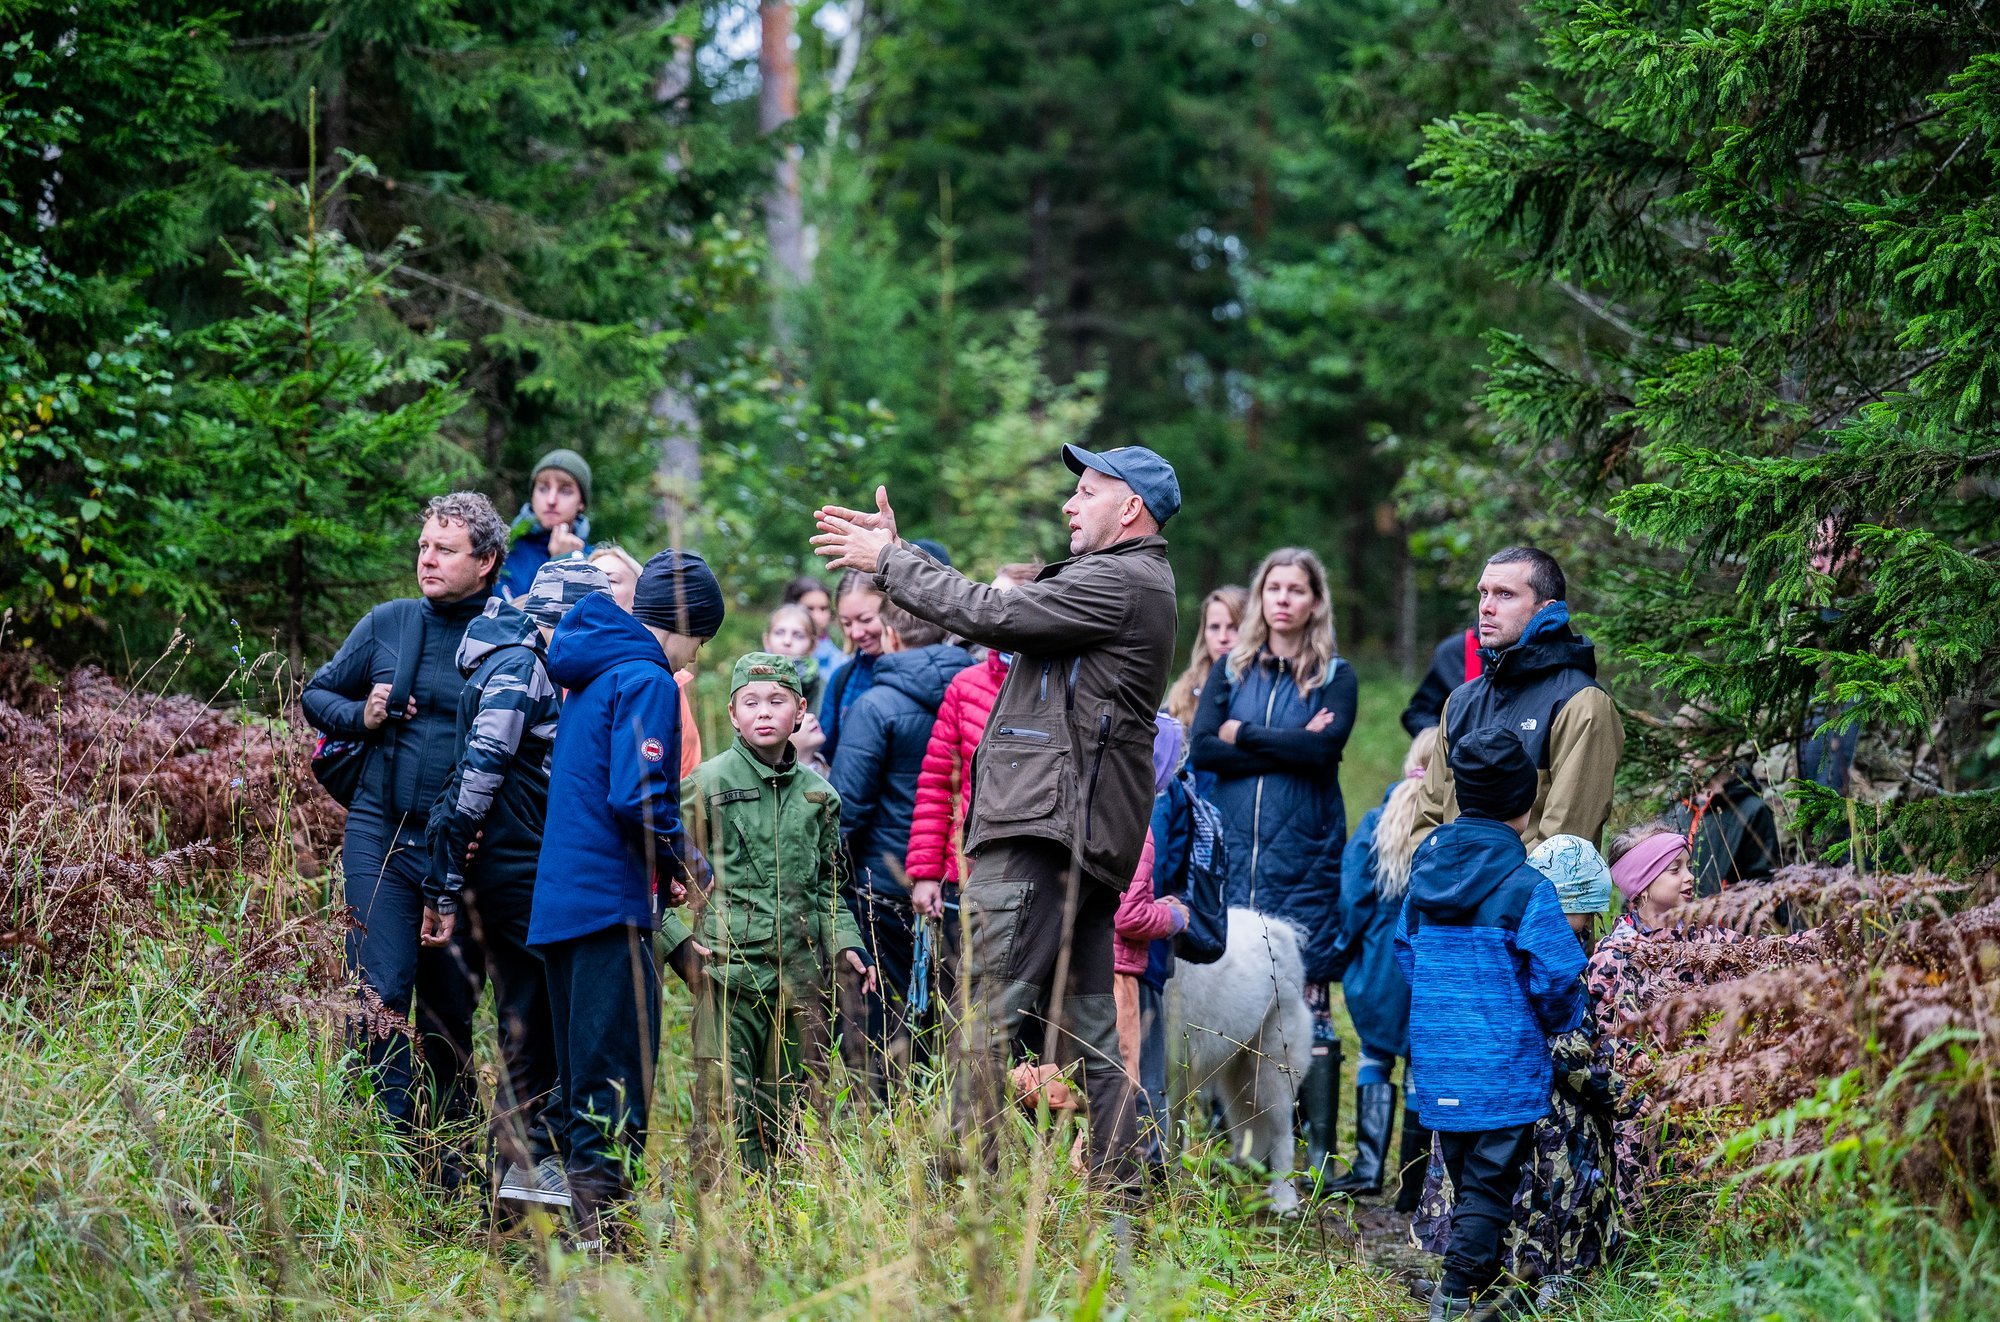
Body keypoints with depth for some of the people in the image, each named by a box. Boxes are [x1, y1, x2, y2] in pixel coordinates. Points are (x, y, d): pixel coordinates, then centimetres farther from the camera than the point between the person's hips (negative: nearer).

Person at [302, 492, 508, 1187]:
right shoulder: (389, 623, 5)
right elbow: (317, 694, 17)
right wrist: (361, 716, -5)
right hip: (382, 835, 1)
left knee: (449, 999, 8)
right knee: (381, 991, -8)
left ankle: (448, 1136, 22)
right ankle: (406, 1144, -4)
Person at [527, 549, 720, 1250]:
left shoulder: (590, 673, 16)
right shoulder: (646, 679, -11)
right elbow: (637, 798, -21)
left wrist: (663, 860, 14)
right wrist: (683, 862, -5)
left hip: (558, 898, 9)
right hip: (610, 900, -9)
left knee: (580, 1073, 14)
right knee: (618, 1076, -7)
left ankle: (574, 1218, 16)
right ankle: (599, 1224, -10)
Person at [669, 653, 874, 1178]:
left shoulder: (818, 793, 12)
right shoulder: (707, 784, -2)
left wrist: (846, 943, 8)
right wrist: (678, 939, -8)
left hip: (800, 977, 5)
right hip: (728, 971, -5)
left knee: (791, 1110, 8)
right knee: (725, 1110, -8)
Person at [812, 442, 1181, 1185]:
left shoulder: (1120, 583, -9)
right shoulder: (1125, 583, 24)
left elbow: (991, 614, -12)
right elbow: (998, 614, 23)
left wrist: (888, 562, 0)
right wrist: (894, 552, 19)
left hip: (1042, 832, -11)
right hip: (1089, 842, 11)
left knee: (986, 1021, -13)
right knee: (1087, 1035, 9)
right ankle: (1114, 1197, 9)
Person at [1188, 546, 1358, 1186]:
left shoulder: (1335, 676, 6)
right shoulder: (1231, 670, 13)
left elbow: (1324, 747, -13)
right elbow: (1202, 748, -2)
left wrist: (1244, 734, -5)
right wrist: (1287, 746, -8)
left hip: (1304, 857, -3)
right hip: (1234, 852, 3)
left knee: (1305, 998, -7)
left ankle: (1320, 1150, -7)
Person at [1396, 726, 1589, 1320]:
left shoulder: (1426, 868, 2)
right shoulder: (1526, 889, -16)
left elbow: (1406, 954, 12)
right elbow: (1558, 981, -14)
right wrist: (1564, 1022, 7)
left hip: (1438, 1065, 6)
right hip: (1504, 1066, -6)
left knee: (1463, 1177, 18)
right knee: (1490, 1182, 2)